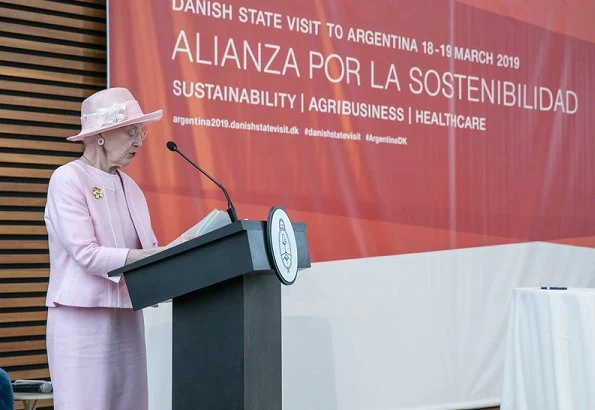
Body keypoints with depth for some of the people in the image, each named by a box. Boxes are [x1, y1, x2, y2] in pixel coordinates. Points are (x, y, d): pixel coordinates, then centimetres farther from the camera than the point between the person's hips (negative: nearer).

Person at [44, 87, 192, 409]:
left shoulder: (129, 186, 13)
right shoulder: (68, 179, -7)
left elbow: (148, 248, 11)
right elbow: (86, 254, -17)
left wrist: (179, 249, -10)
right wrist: (156, 257, -22)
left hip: (127, 317, 7)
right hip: (83, 319, -7)